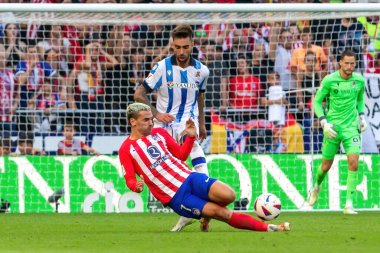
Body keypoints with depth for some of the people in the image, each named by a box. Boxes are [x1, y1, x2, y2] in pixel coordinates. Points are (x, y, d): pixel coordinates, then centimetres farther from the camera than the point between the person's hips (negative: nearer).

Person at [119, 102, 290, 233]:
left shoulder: (159, 133, 13)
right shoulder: (126, 149, -1)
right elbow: (129, 180, -6)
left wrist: (191, 137, 4)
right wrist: (136, 186, -28)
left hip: (189, 178, 5)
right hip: (175, 197, -5)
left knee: (228, 195, -21)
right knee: (222, 213, -18)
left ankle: (206, 215, 13)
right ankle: (268, 228, -12)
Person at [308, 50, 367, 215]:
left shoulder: (359, 80, 1)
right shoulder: (329, 80, -9)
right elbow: (316, 101, -1)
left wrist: (361, 116, 8)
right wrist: (324, 123, -11)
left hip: (351, 127, 1)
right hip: (332, 127, -1)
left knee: (353, 163, -16)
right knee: (326, 166, 8)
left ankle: (349, 204, -11)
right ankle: (317, 186, 43)